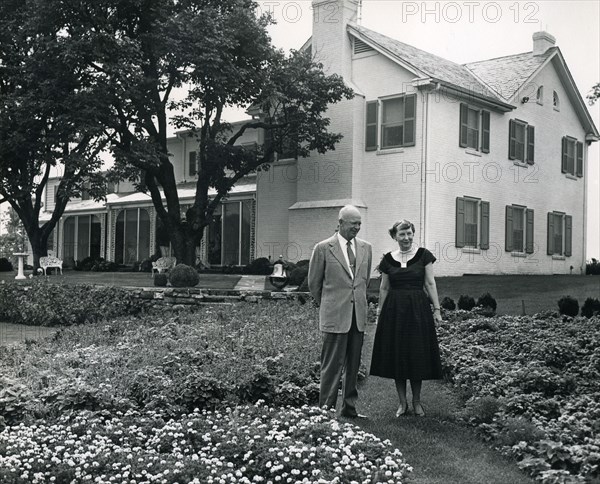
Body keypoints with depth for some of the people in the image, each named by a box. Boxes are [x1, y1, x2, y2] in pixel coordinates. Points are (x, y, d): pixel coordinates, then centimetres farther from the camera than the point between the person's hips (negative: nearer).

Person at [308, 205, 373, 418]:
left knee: (353, 365, 10)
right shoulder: (323, 248, -4)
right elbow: (314, 283, 4)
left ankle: (349, 407, 20)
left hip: (359, 315, 5)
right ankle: (326, 408, 4)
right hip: (335, 316, -5)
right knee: (332, 365, -3)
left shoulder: (366, 248, 10)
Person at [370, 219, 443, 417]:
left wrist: (437, 308, -5)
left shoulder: (423, 255, 0)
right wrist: (380, 313, 11)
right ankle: (402, 402, 15)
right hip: (394, 311, 2)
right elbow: (384, 288, 11)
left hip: (418, 309, -2)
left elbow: (430, 284, 0)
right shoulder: (388, 259, 5)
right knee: (397, 356, 4)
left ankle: (417, 401, 18)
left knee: (418, 355, 2)